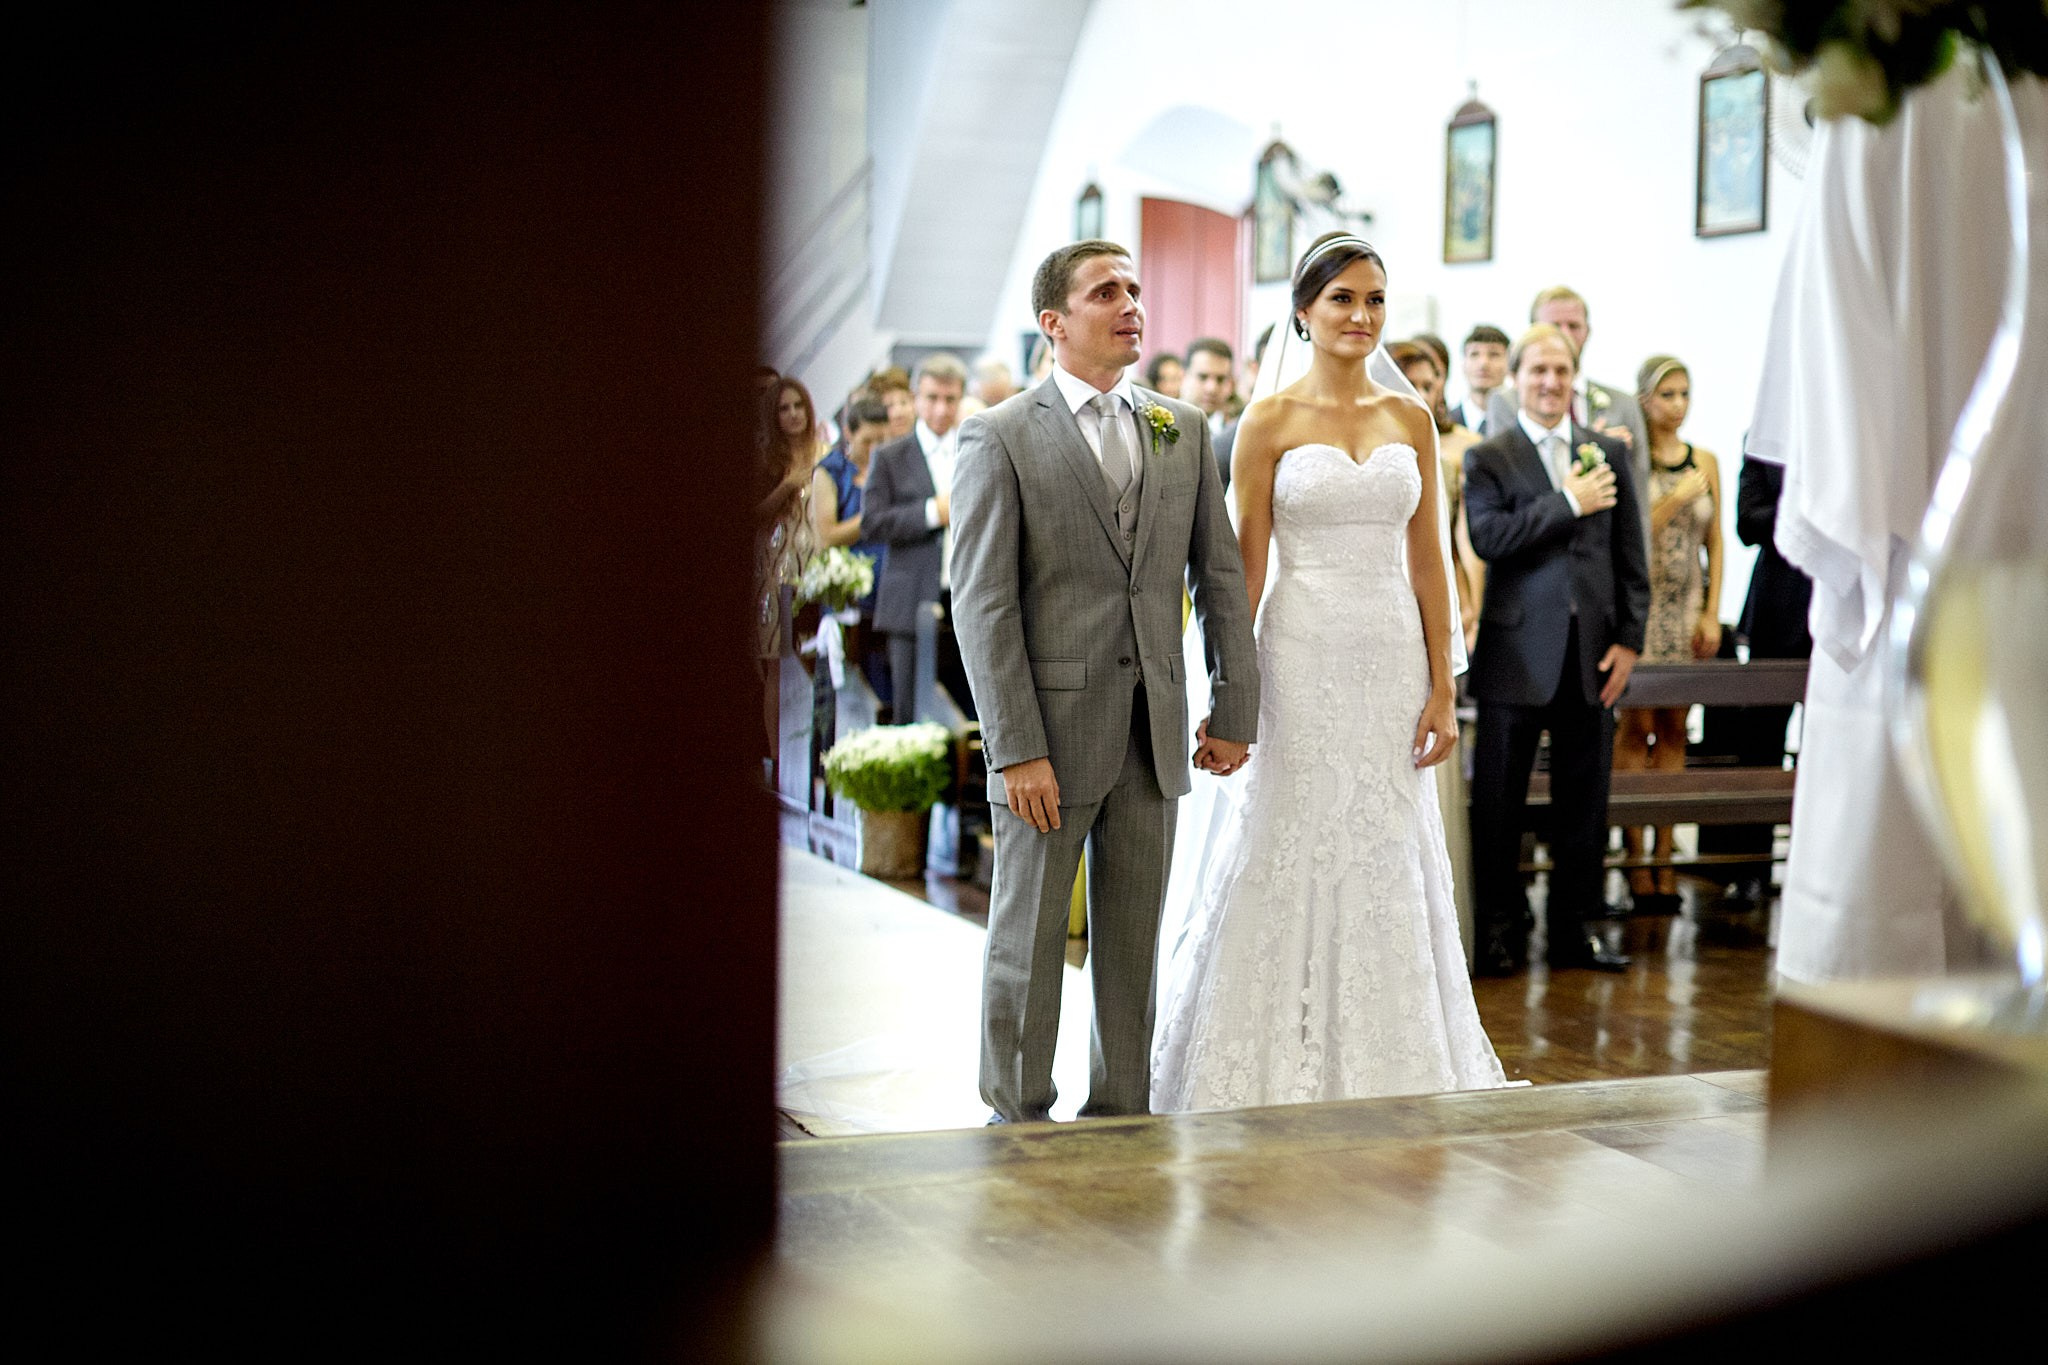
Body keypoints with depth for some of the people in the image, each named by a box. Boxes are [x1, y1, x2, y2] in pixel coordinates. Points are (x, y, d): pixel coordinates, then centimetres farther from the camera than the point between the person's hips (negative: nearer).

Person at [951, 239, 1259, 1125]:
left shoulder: (1183, 430, 10)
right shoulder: (1001, 438, -4)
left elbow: (1220, 575, 12)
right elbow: (983, 604, -10)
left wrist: (1235, 708, 6)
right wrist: (1016, 749, -16)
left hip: (1155, 730, 4)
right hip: (1052, 726, -4)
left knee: (1133, 940, 11)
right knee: (1028, 937, 5)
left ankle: (1121, 1119, 21)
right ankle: (1017, 1120, 18)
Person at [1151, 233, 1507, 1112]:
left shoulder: (1410, 418, 9)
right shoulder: (1270, 419, -1)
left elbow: (1428, 560, 8)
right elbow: (1246, 566, -2)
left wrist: (1443, 689, 3)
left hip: (1392, 660, 3)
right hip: (1301, 659, -3)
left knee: (1386, 866, 8)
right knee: (1291, 862, 0)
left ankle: (1386, 1073, 19)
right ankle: (1280, 1076, 12)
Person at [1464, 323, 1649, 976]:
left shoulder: (1609, 452, 11)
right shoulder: (1486, 458, 2)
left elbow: (1630, 555, 9)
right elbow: (1488, 537, -15)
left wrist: (1629, 640, 2)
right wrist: (1567, 503, -15)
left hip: (1592, 651, 3)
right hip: (1517, 652, -3)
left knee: (1584, 798, 7)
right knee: (1499, 800, 3)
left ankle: (1574, 928, 17)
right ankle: (1500, 928, 13)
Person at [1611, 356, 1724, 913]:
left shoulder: (1706, 462, 11)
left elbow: (1714, 542, 12)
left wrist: (1712, 612, 5)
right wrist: (1676, 499, -12)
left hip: (1687, 608, 4)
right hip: (1638, 603, -4)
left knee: (1674, 728, 4)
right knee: (1637, 725, -5)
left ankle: (1665, 855, 6)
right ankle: (1635, 855, -1)